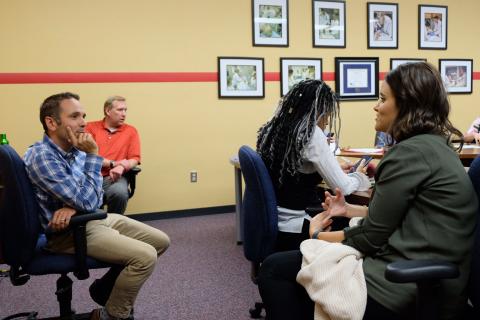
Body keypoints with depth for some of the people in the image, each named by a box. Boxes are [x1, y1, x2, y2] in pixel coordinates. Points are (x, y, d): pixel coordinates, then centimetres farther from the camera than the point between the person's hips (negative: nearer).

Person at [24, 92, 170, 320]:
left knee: (161, 241, 7)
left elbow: (93, 198, 5)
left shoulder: (75, 149, 5)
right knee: (145, 256, -24)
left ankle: (105, 288, 21)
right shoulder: (42, 157, -21)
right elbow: (87, 202, -25)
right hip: (69, 230, -9)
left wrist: (74, 206, -17)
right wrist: (92, 155, -22)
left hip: (97, 218, 9)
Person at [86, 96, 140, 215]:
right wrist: (113, 163, -8)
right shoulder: (91, 127, 10)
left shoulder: (131, 131, 14)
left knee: (120, 193, -33)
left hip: (114, 176, 1)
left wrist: (121, 167, -15)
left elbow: (134, 158, 7)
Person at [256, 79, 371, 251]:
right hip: (296, 232, -7)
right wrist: (359, 175, 9)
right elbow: (342, 187, -12)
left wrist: (337, 170, 23)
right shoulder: (311, 134, -16)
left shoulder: (272, 130, 5)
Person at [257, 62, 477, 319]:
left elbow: (371, 237, -13)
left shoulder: (411, 151, -17)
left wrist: (318, 236, 2)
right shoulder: (435, 146, 14)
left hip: (406, 290, -10)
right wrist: (349, 209, 16)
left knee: (274, 269, -4)